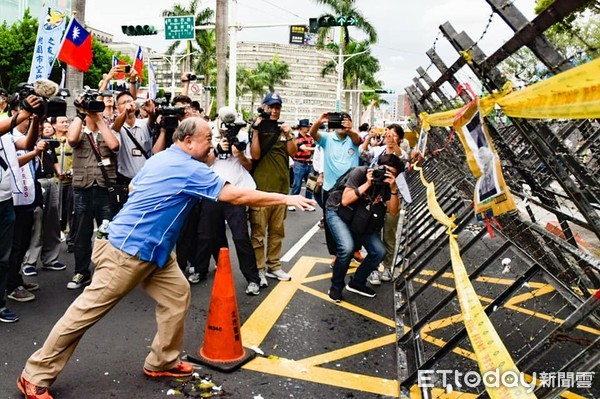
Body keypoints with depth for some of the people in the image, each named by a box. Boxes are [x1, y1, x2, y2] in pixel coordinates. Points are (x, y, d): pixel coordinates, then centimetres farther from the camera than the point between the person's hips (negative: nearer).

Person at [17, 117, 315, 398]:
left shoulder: (160, 158, 10)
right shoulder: (191, 170, -18)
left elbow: (133, 187, 24)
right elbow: (237, 196, -18)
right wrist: (285, 199, -13)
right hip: (127, 251, -10)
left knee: (177, 293, 8)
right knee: (89, 309, 0)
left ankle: (162, 363, 20)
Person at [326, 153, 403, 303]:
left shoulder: (387, 183, -7)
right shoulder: (360, 172, -22)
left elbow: (393, 211, -12)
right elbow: (345, 200, -29)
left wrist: (393, 189, -26)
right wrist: (367, 184, -33)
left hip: (361, 218, 6)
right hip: (337, 211, -6)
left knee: (379, 252, -5)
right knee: (347, 248, -28)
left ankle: (357, 283, 18)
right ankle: (336, 286, -2)